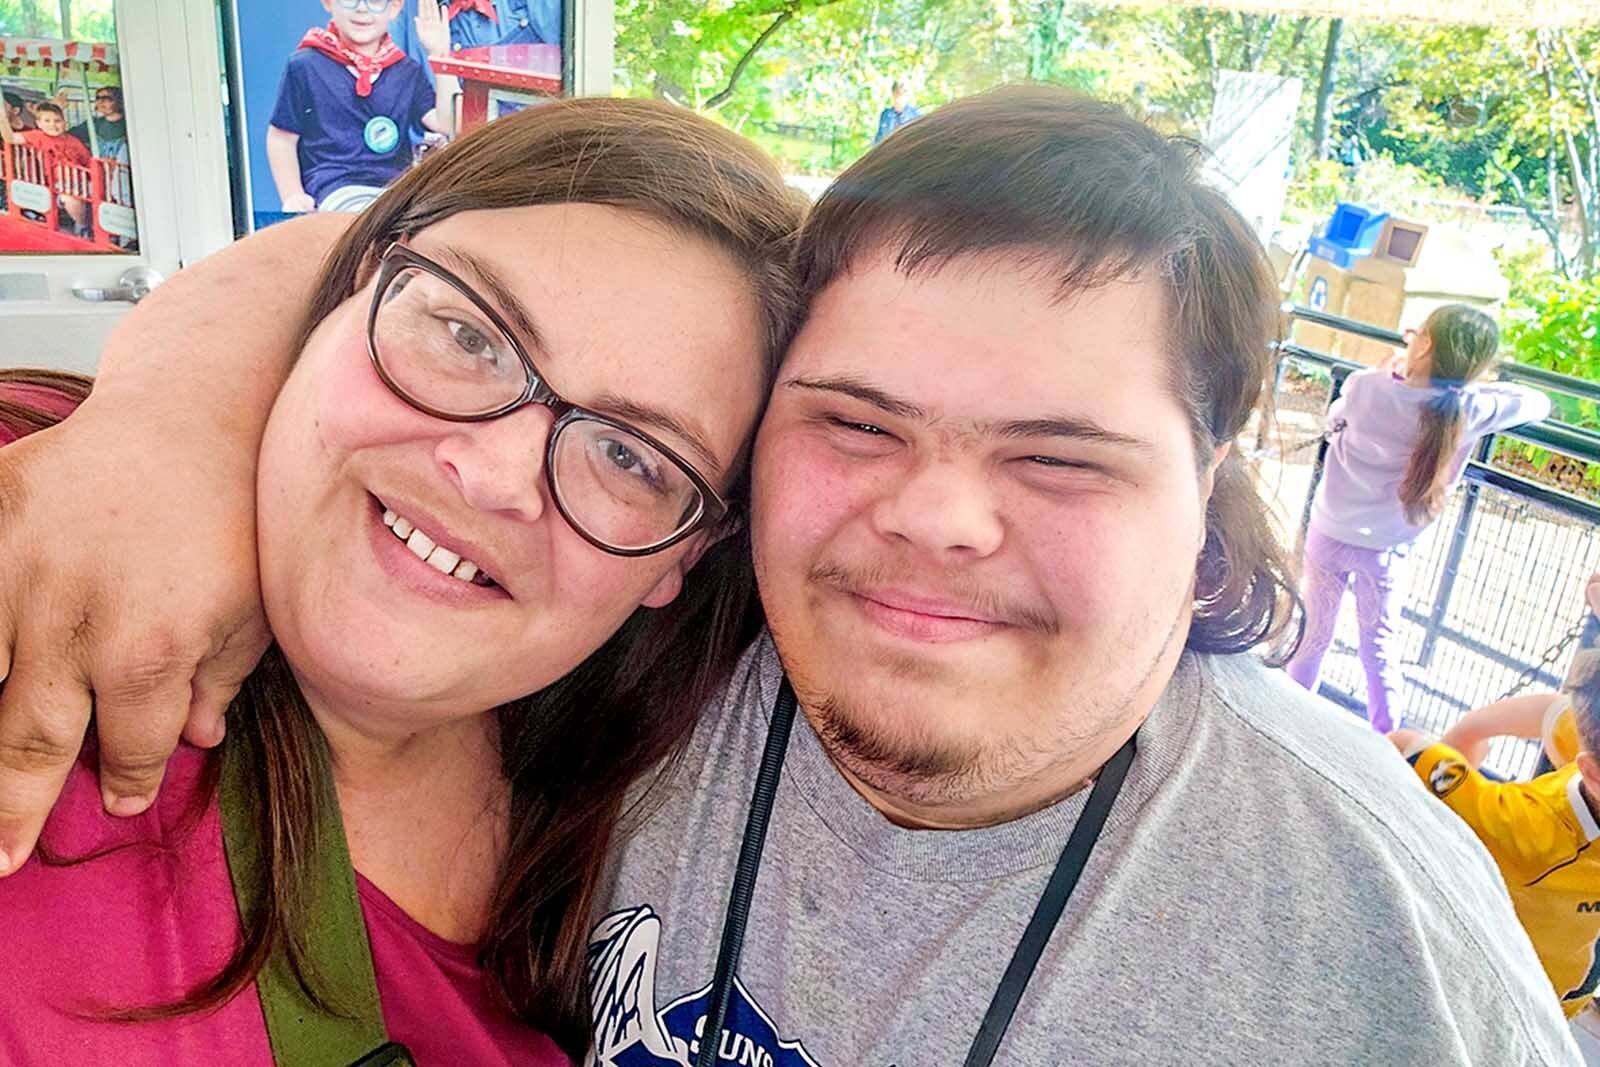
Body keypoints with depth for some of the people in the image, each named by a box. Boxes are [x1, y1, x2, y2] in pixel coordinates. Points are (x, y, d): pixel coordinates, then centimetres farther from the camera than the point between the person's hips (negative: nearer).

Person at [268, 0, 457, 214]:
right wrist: (292, 195, -4)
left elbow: (446, 124, 2)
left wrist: (441, 55, -2)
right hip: (337, 191, -4)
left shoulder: (407, 71, 16)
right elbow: (282, 138, 11)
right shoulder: (306, 66, 7)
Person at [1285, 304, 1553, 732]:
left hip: (1330, 535, 0)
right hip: (1386, 550, 0)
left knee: (1315, 633, 17)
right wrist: (1472, 381, 6)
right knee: (1381, 646, 16)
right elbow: (1536, 401, 0)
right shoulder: (1471, 410, -17)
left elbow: (1334, 419, 3)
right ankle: (1385, 741, 24)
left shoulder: (1365, 387, -19)